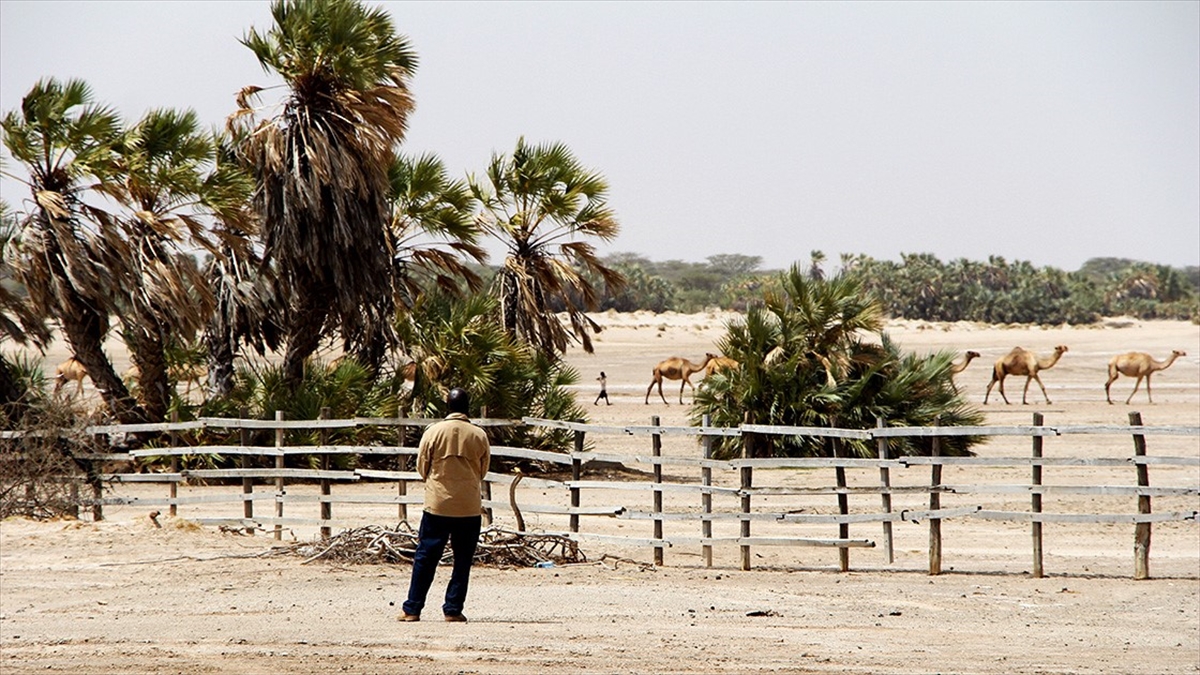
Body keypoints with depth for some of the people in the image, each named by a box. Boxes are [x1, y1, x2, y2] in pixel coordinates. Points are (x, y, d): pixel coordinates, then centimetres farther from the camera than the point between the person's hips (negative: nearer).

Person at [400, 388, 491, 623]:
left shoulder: (434, 432, -4)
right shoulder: (479, 436, -2)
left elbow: (422, 467, 5)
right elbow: (484, 470, 9)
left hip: (437, 504, 0)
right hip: (469, 506, 0)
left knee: (425, 558, 5)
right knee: (462, 561, 7)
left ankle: (412, 609, 5)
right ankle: (453, 609, 5)